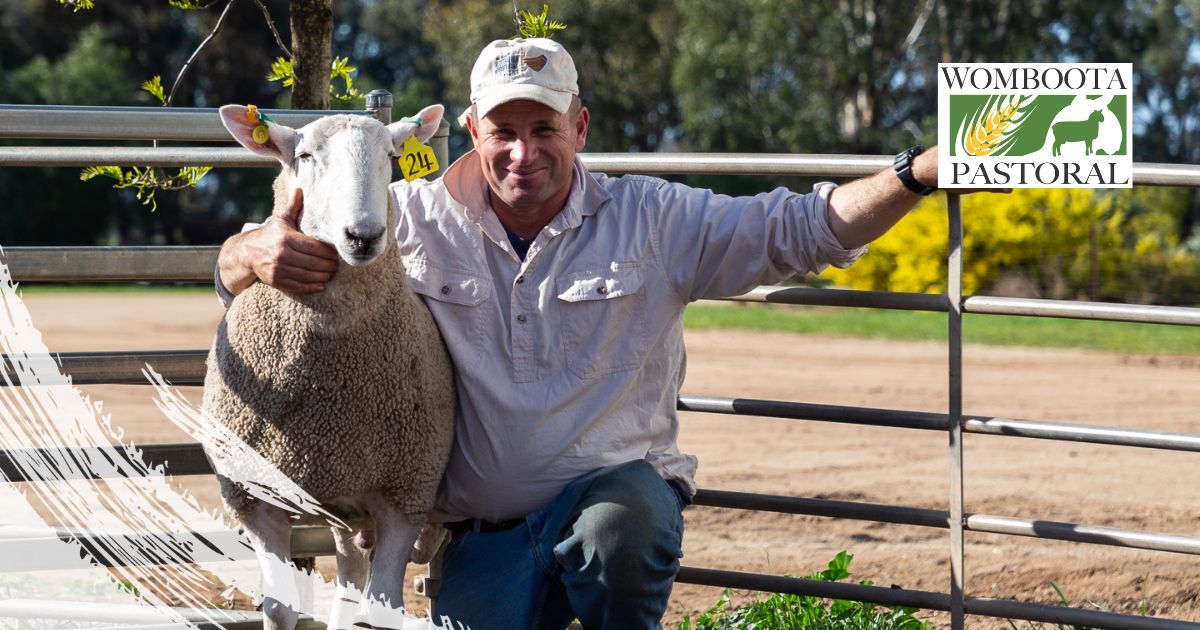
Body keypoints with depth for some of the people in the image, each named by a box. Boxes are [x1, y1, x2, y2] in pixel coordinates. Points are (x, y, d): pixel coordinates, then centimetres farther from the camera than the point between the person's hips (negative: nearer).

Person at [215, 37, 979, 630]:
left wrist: (917, 173, -18)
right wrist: (262, 253, -22)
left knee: (625, 522, -37)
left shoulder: (653, 221, 1)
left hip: (617, 488, -1)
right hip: (484, 532, 1)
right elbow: (241, 266, 4)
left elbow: (804, 228, -2)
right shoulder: (415, 221, 2)